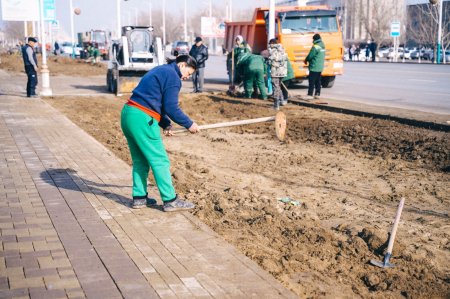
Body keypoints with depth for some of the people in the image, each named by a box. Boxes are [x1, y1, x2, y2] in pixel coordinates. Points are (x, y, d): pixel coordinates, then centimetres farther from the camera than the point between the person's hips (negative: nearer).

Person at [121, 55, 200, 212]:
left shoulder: (160, 71, 22)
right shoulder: (172, 77, -7)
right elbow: (171, 108, -13)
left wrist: (165, 124, 14)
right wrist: (189, 124, -2)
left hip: (128, 114, 10)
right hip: (142, 119, -10)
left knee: (140, 160, 17)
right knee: (160, 160, -2)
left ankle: (139, 197, 23)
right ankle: (170, 200, 4)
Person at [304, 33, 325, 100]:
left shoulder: (315, 46, -16)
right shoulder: (322, 46, 12)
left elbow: (310, 55, -13)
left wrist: (306, 60, 8)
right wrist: (308, 59, 17)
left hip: (314, 67, -9)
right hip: (320, 67, 9)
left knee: (311, 81, -7)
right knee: (318, 81, 13)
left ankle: (310, 94, -9)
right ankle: (317, 94, 15)